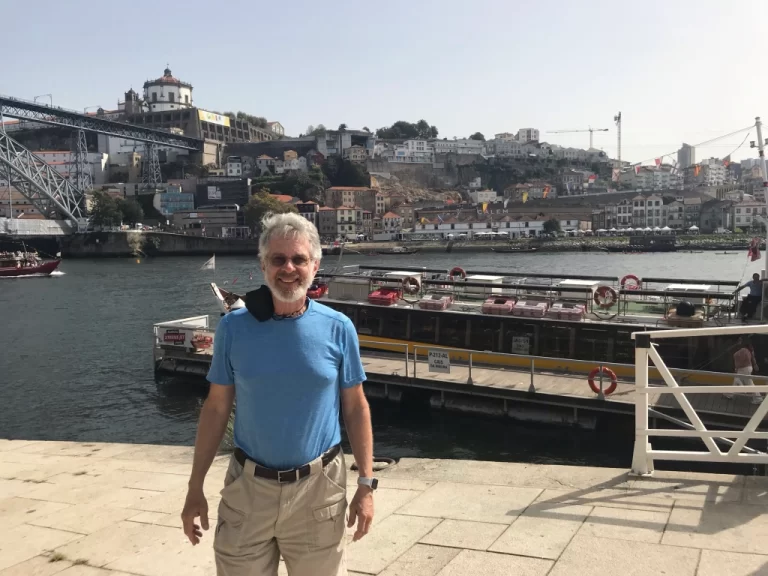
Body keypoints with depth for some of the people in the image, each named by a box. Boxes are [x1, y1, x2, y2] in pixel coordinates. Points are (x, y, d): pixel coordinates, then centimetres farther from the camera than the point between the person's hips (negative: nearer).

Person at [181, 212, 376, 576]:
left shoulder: (338, 329, -6)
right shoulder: (234, 327, -5)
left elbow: (356, 408, 0)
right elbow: (216, 408, 1)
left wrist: (366, 484, -3)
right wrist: (195, 487, 2)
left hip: (318, 489, 0)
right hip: (248, 487, 1)